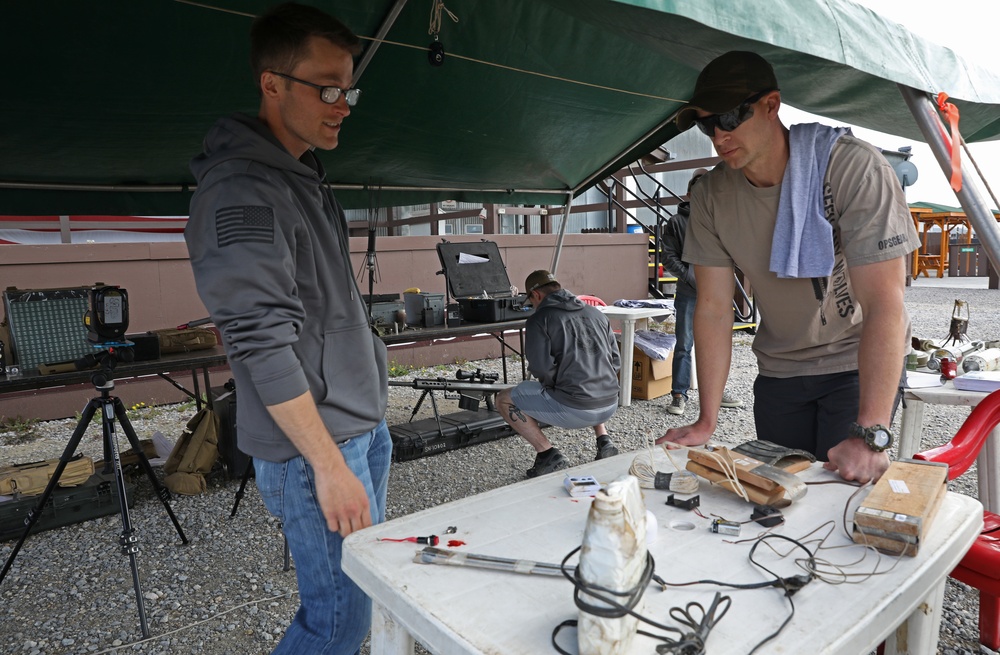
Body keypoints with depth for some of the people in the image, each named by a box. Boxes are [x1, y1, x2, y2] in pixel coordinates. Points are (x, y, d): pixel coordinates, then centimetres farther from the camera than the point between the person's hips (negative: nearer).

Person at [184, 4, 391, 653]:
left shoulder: (304, 176, 13)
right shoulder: (242, 192, -17)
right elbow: (262, 345, -22)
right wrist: (328, 465, -20)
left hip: (366, 424, 9)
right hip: (315, 445, -9)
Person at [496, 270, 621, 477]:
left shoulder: (539, 319, -4)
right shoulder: (596, 313, 13)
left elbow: (541, 368, -14)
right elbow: (616, 362, 13)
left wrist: (553, 385, 7)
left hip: (574, 409, -7)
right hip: (610, 406, 7)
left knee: (503, 400, 11)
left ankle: (548, 454, 3)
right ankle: (604, 441, 24)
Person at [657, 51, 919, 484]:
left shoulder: (855, 169, -23)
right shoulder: (711, 195, -9)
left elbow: (884, 304, -29)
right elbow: (713, 308, -9)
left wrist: (870, 436, -35)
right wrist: (706, 422, -13)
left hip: (859, 364, -3)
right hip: (778, 367, 4)